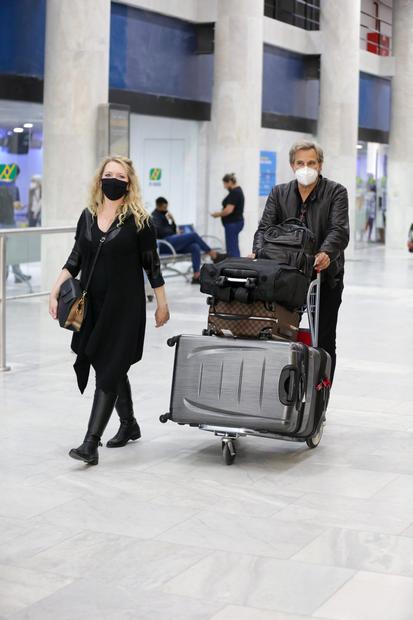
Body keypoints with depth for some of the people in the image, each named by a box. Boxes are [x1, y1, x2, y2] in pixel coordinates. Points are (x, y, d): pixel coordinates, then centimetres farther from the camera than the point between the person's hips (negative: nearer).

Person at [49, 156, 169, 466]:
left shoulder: (138, 220, -6)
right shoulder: (88, 216, 8)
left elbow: (152, 264, -2)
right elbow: (75, 259, 11)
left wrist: (162, 304, 0)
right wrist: (56, 291, 3)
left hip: (125, 306, -5)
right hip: (92, 305, 5)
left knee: (109, 370, -9)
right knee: (113, 368, 15)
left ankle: (91, 443, -13)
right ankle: (129, 424, 34)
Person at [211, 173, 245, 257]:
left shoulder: (234, 192, -17)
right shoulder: (238, 190, 15)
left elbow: (229, 210, -22)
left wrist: (218, 214, -7)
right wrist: (220, 213, 15)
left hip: (233, 224, -11)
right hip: (236, 222, 11)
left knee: (232, 250, -10)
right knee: (234, 248, 12)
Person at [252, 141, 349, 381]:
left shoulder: (336, 192, -4)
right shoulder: (279, 193, 6)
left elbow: (340, 230, -18)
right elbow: (265, 228, -4)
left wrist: (326, 253, -39)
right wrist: (258, 252, -26)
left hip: (325, 275, -2)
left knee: (324, 343, 4)